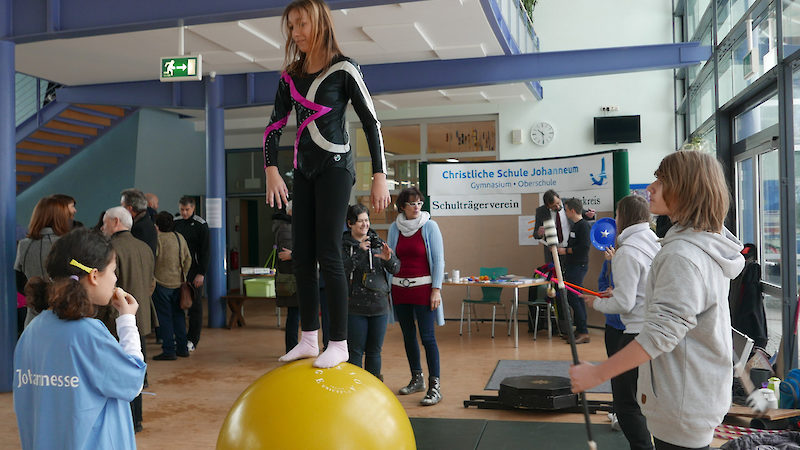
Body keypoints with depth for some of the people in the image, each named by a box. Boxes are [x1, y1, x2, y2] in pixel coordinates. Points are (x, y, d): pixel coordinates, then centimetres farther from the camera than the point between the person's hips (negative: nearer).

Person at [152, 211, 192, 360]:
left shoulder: (157, 238, -12)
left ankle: (169, 351, 2)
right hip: (178, 283, 6)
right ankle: (182, 348, 18)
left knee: (165, 317, 0)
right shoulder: (180, 237, 7)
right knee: (178, 315, 14)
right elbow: (188, 259, 10)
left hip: (161, 282, -6)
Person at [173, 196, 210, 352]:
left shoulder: (200, 225, -5)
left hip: (194, 271, -5)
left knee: (195, 306, -1)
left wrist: (201, 273, -13)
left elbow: (205, 251, -8)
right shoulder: (175, 223, 10)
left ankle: (192, 340, 5)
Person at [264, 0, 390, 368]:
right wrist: (272, 171, -4)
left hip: (334, 167, -6)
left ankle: (339, 344, -2)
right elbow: (274, 126, 10)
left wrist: (379, 178, -11)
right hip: (304, 171, 6)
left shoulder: (343, 70, -5)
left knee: (328, 254, -10)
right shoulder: (290, 77, 11)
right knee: (302, 256, 4)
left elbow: (371, 123, -6)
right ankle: (309, 339, 13)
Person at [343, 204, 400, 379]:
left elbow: (395, 269, 5)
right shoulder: (343, 244, -2)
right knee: (355, 352, 1)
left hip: (379, 305, 3)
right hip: (354, 307, -3)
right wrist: (359, 251, -24)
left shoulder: (378, 242, 7)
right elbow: (342, 271, -16)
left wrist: (389, 258, -17)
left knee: (374, 351, 11)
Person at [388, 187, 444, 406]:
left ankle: (435, 386, -1)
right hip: (399, 287, 5)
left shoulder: (430, 226, -4)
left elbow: (438, 259, -5)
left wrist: (436, 289, -12)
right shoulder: (394, 228, 7)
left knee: (427, 336, -7)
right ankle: (417, 379, 26)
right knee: (408, 335, 12)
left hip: (423, 287, -4)